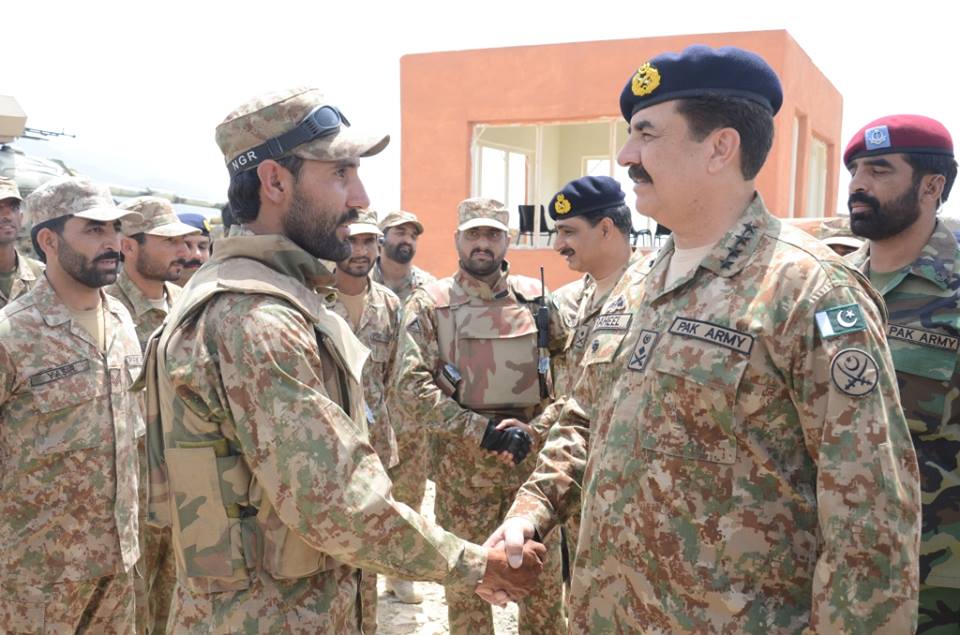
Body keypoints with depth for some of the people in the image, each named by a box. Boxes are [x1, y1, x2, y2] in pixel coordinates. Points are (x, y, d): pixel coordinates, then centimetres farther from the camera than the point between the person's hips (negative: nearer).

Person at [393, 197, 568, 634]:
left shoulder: (536, 298, 3)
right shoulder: (429, 304, -5)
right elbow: (411, 391, -13)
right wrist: (481, 429, -19)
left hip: (532, 457, 2)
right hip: (462, 465, -2)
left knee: (544, 575, 14)